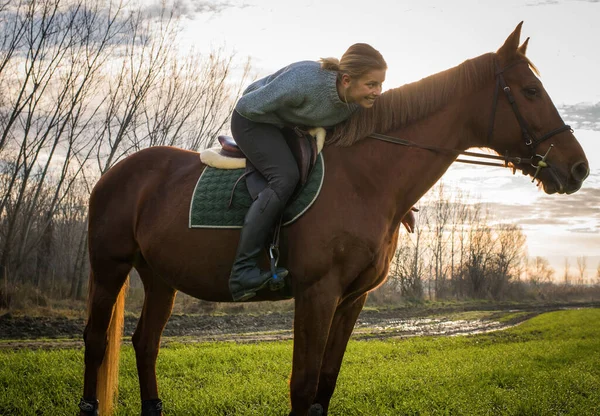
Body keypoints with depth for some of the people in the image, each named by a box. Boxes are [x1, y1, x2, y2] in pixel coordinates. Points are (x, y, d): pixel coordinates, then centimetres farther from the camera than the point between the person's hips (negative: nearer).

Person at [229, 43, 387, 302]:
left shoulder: (361, 101, -18)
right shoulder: (305, 81, -38)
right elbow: (247, 105, -28)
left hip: (293, 127, 8)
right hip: (253, 119, -8)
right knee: (285, 178, -29)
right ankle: (242, 272, -32)